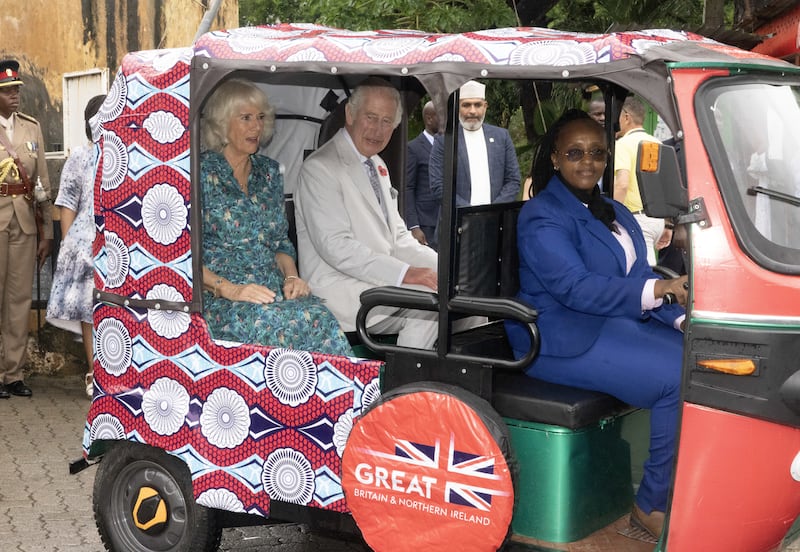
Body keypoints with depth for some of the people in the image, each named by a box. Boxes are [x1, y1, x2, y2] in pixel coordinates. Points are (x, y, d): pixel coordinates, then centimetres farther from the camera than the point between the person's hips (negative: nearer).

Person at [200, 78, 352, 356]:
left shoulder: (269, 171, 18)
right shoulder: (202, 172, 0)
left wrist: (292, 277, 1)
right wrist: (229, 289, -18)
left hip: (274, 291, 5)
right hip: (217, 300, -5)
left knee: (319, 317, -30)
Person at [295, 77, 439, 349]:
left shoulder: (378, 166, 19)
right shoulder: (320, 168, -9)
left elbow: (398, 237, 20)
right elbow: (335, 246, -19)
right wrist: (404, 273, -24)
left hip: (379, 280, 8)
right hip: (338, 291, -8)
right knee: (428, 295, -25)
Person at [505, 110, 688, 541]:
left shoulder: (614, 213, 18)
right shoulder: (542, 218, -10)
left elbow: (639, 277, 12)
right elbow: (574, 287, -23)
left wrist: (680, 317, -7)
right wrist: (654, 291, -33)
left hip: (618, 324, 8)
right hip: (565, 340, -8)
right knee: (680, 378, -23)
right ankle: (653, 505, -11)